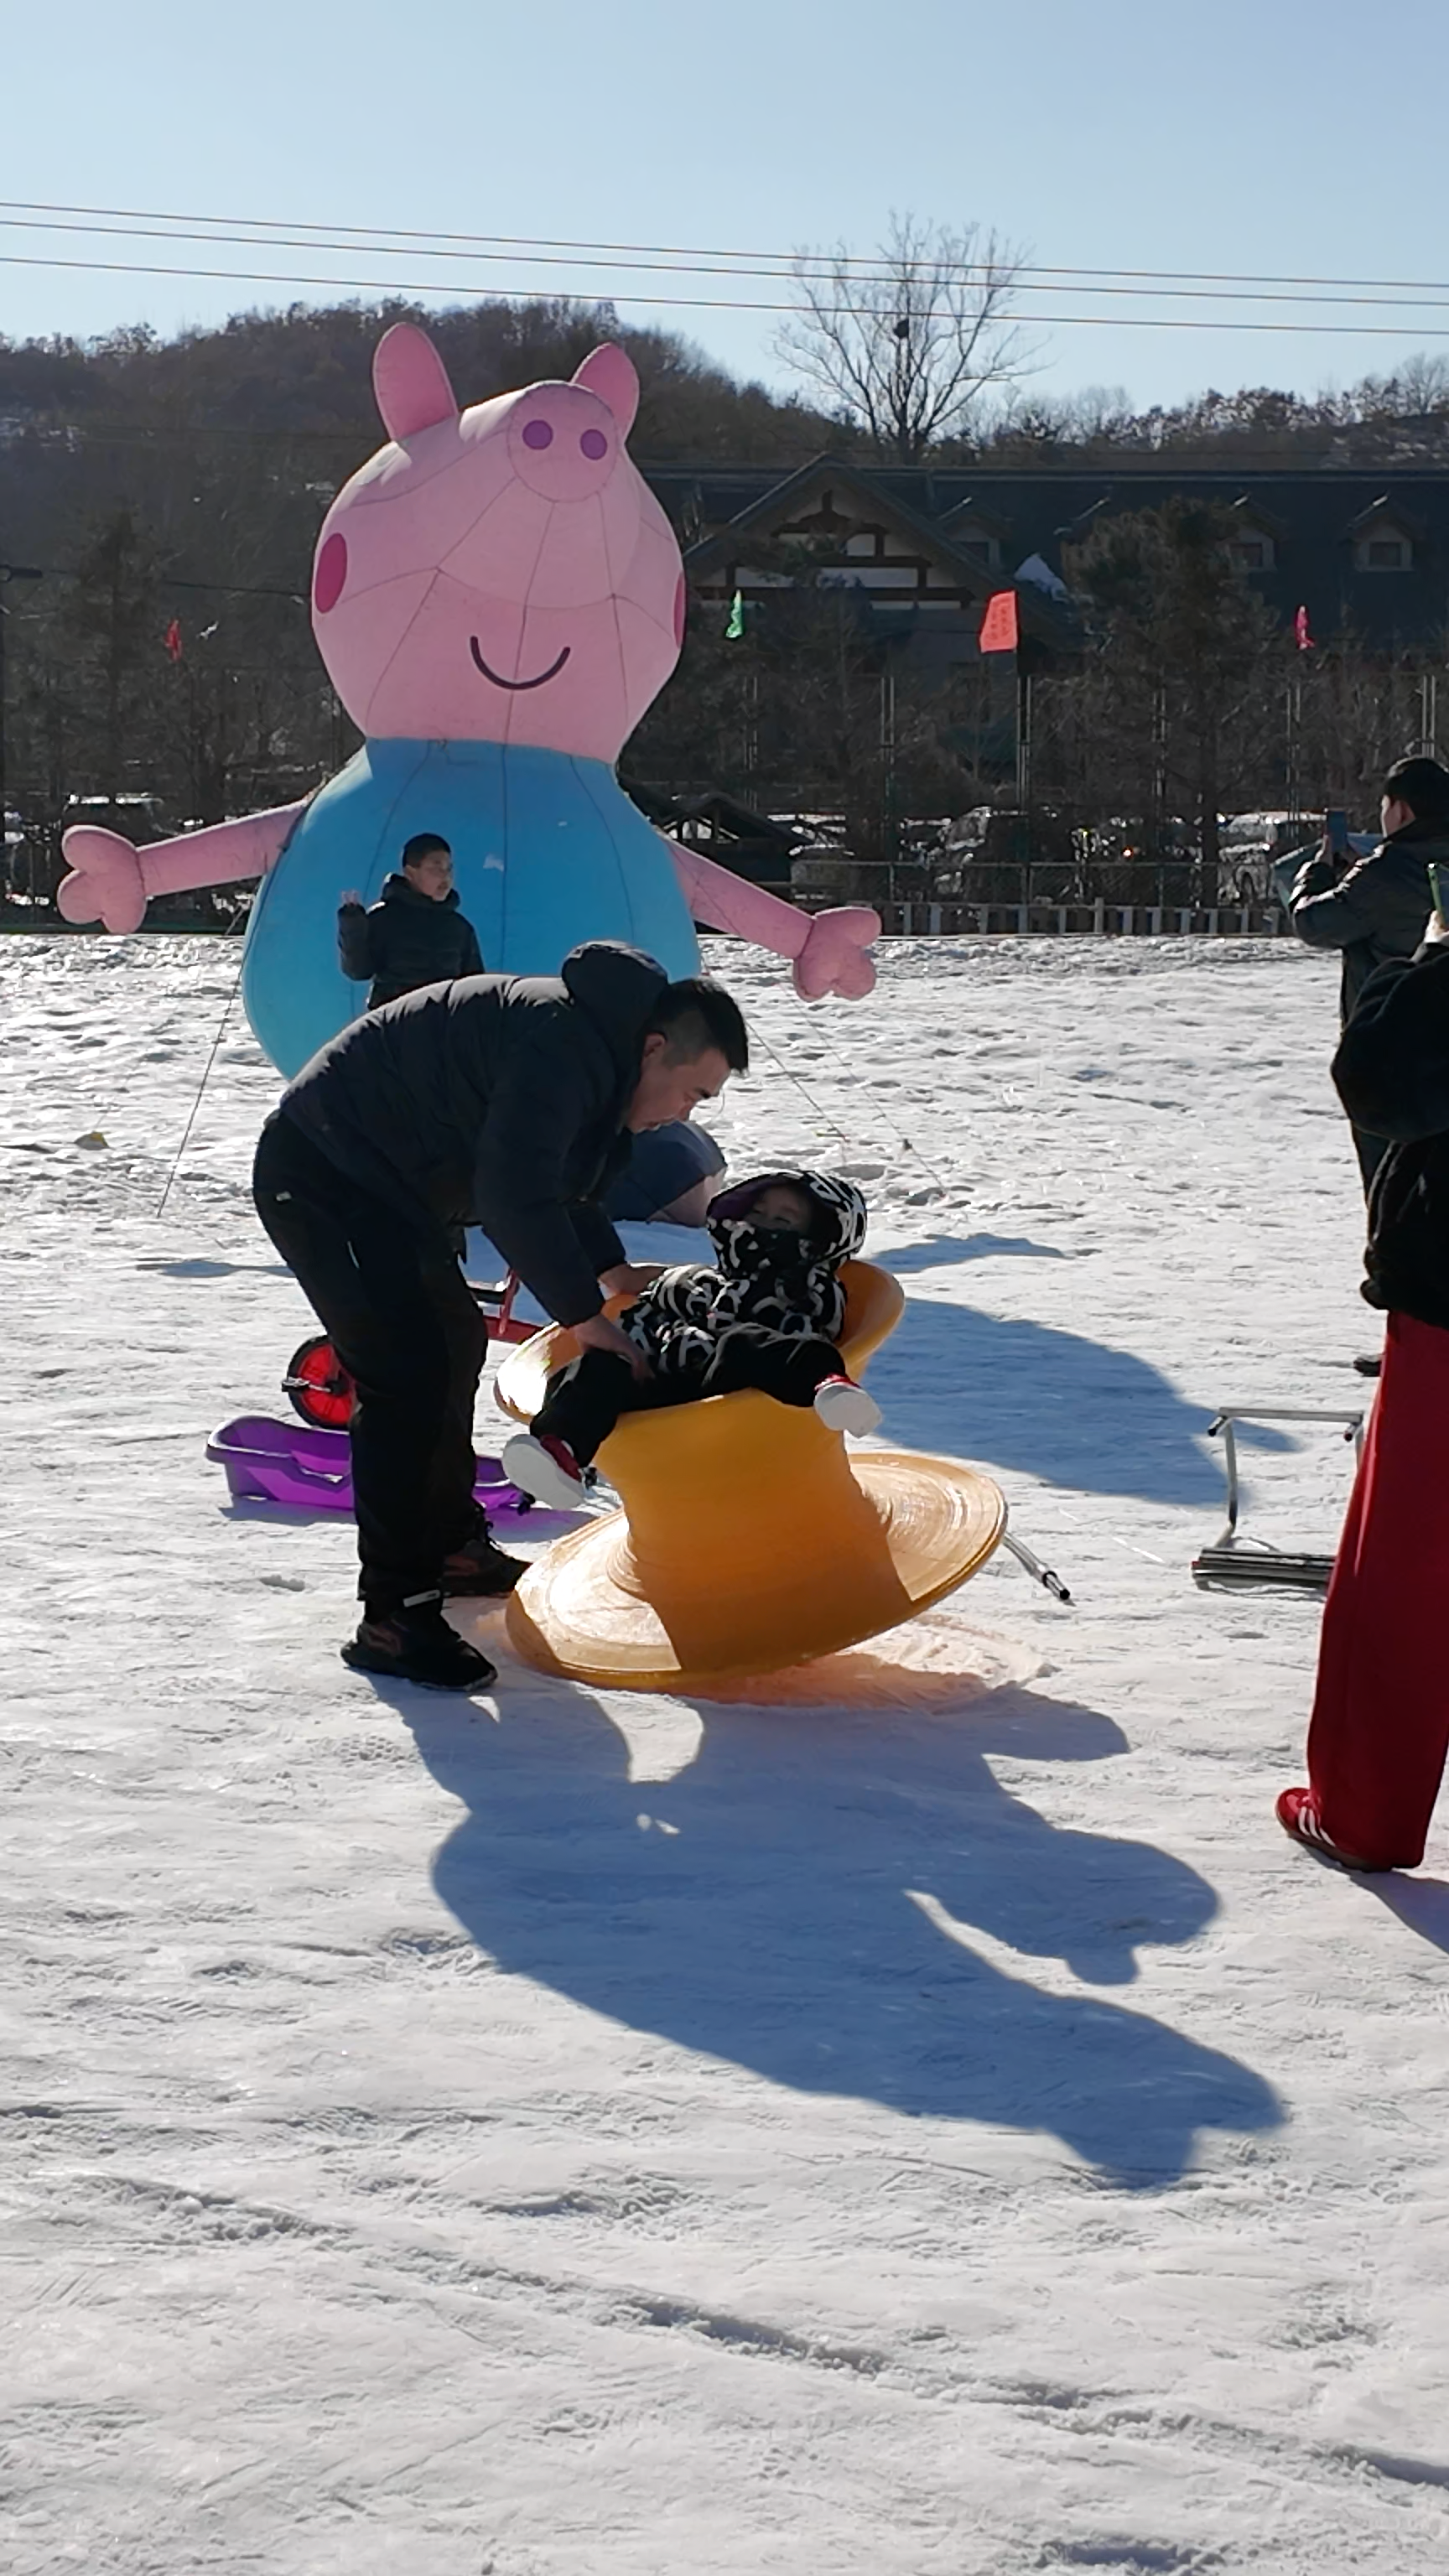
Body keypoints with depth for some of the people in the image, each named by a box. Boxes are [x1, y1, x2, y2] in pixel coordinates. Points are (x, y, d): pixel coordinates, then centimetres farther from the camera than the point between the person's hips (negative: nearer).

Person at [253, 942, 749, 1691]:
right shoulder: (561, 1046, -26)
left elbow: (555, 1181, 21)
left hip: (376, 1179, 11)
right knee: (408, 1377, -17)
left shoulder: (595, 1048, 8)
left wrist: (615, 1273, 9)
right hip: (320, 1173, -11)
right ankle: (392, 1616, -15)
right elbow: (514, 1196, -32)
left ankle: (450, 1546, 37)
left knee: (454, 1342, 22)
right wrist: (585, 1316, -24)